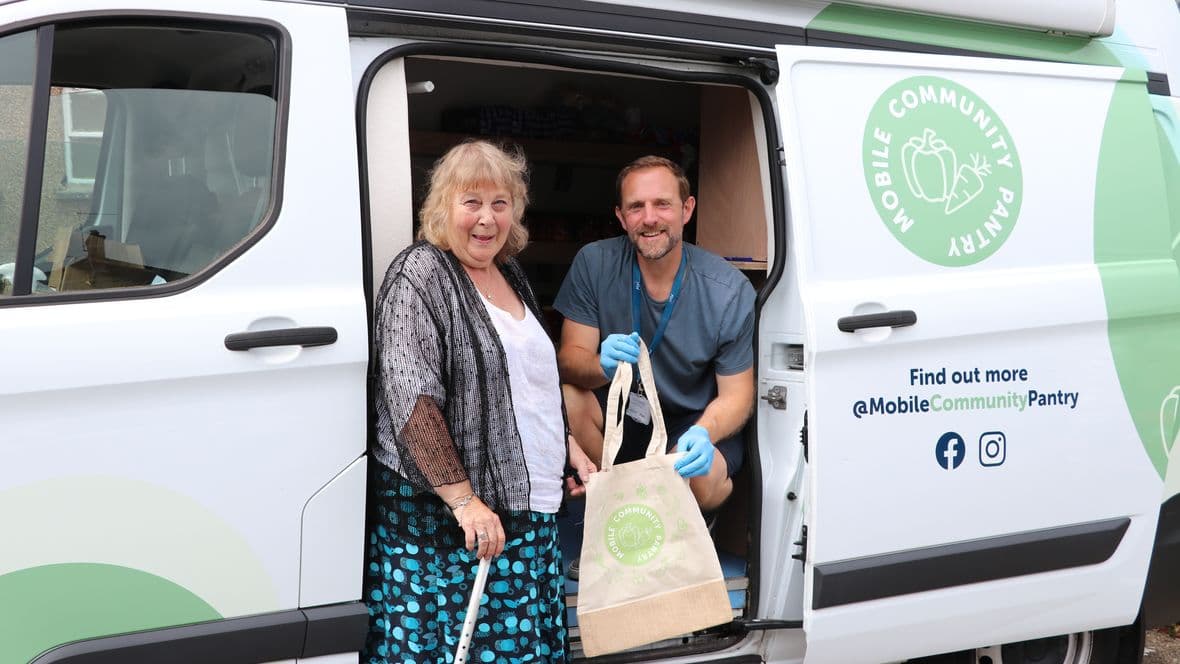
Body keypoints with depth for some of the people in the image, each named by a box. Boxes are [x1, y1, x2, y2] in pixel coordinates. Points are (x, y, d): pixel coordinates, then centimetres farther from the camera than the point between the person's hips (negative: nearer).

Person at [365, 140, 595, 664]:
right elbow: (410, 397, -19)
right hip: (440, 514, -7)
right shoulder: (421, 274, -10)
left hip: (525, 507, 8)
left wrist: (568, 448, 19)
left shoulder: (511, 276, 15)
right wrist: (463, 499, -22)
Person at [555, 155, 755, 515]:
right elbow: (569, 359, -13)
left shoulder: (731, 290, -16)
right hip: (620, 411, 2)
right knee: (566, 398, -28)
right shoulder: (595, 263, -12)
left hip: (694, 419, -2)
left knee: (699, 480, -34)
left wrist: (705, 433, -35)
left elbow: (736, 394, -11)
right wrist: (602, 366, -39)